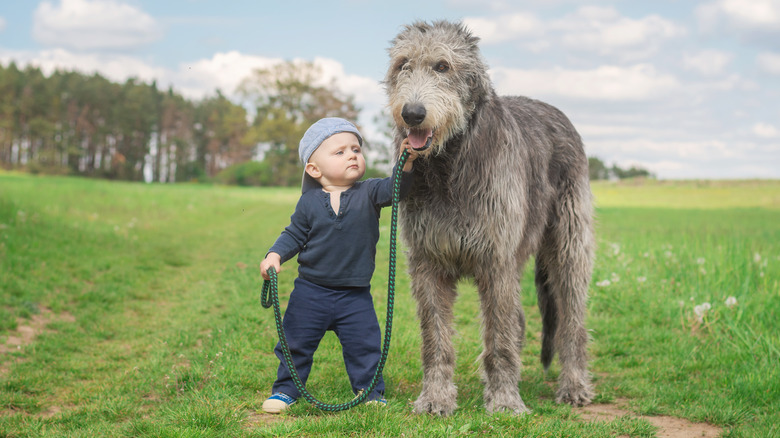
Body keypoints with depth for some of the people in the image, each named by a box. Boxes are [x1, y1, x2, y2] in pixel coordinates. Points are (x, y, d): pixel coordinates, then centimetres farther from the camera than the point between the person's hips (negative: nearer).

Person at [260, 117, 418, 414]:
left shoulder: (368, 193, -5)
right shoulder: (309, 202, -4)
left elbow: (394, 189, -21)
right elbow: (294, 235, 3)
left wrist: (406, 163, -37)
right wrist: (275, 255, -11)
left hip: (355, 295, 0)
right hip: (311, 290, 0)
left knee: (364, 344, 4)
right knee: (296, 342, 9)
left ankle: (370, 390, 22)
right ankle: (285, 389, 26)